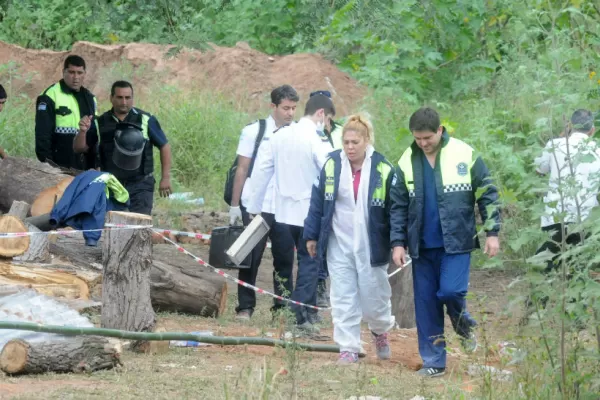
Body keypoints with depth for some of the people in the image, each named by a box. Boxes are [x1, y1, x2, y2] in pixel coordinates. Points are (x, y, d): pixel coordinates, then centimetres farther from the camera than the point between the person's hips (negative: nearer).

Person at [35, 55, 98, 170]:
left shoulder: (89, 98, 17)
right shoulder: (51, 96, -6)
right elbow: (42, 133, -9)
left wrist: (95, 163, 18)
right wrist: (46, 163, -15)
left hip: (85, 168, 7)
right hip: (60, 167, -7)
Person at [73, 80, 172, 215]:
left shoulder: (146, 120, -1)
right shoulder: (101, 123, 5)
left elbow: (164, 146, 3)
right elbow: (79, 148, 8)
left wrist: (166, 178, -2)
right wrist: (82, 132, -14)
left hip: (140, 185, -3)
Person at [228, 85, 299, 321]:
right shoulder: (254, 132, 0)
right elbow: (242, 170, 2)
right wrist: (235, 205, -1)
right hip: (256, 205, -2)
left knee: (285, 259, 3)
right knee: (251, 257, 2)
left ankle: (282, 307, 11)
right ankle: (245, 307, 8)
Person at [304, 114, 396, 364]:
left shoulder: (383, 170, -7)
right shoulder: (332, 166, 0)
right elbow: (317, 202, 6)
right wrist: (311, 236, 6)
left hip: (371, 247, -2)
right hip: (339, 244, 2)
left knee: (373, 297, 5)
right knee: (343, 298, 0)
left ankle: (381, 330, 36)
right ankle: (348, 348, 6)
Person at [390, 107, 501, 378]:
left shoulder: (464, 155, -6)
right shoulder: (407, 163, 3)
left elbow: (487, 195, -1)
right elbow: (398, 207, 8)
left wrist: (492, 232, -4)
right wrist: (398, 243, 2)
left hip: (457, 242, -3)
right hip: (423, 246, 3)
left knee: (450, 291, -18)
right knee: (426, 302, 4)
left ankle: (464, 325, 15)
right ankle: (433, 362, 12)